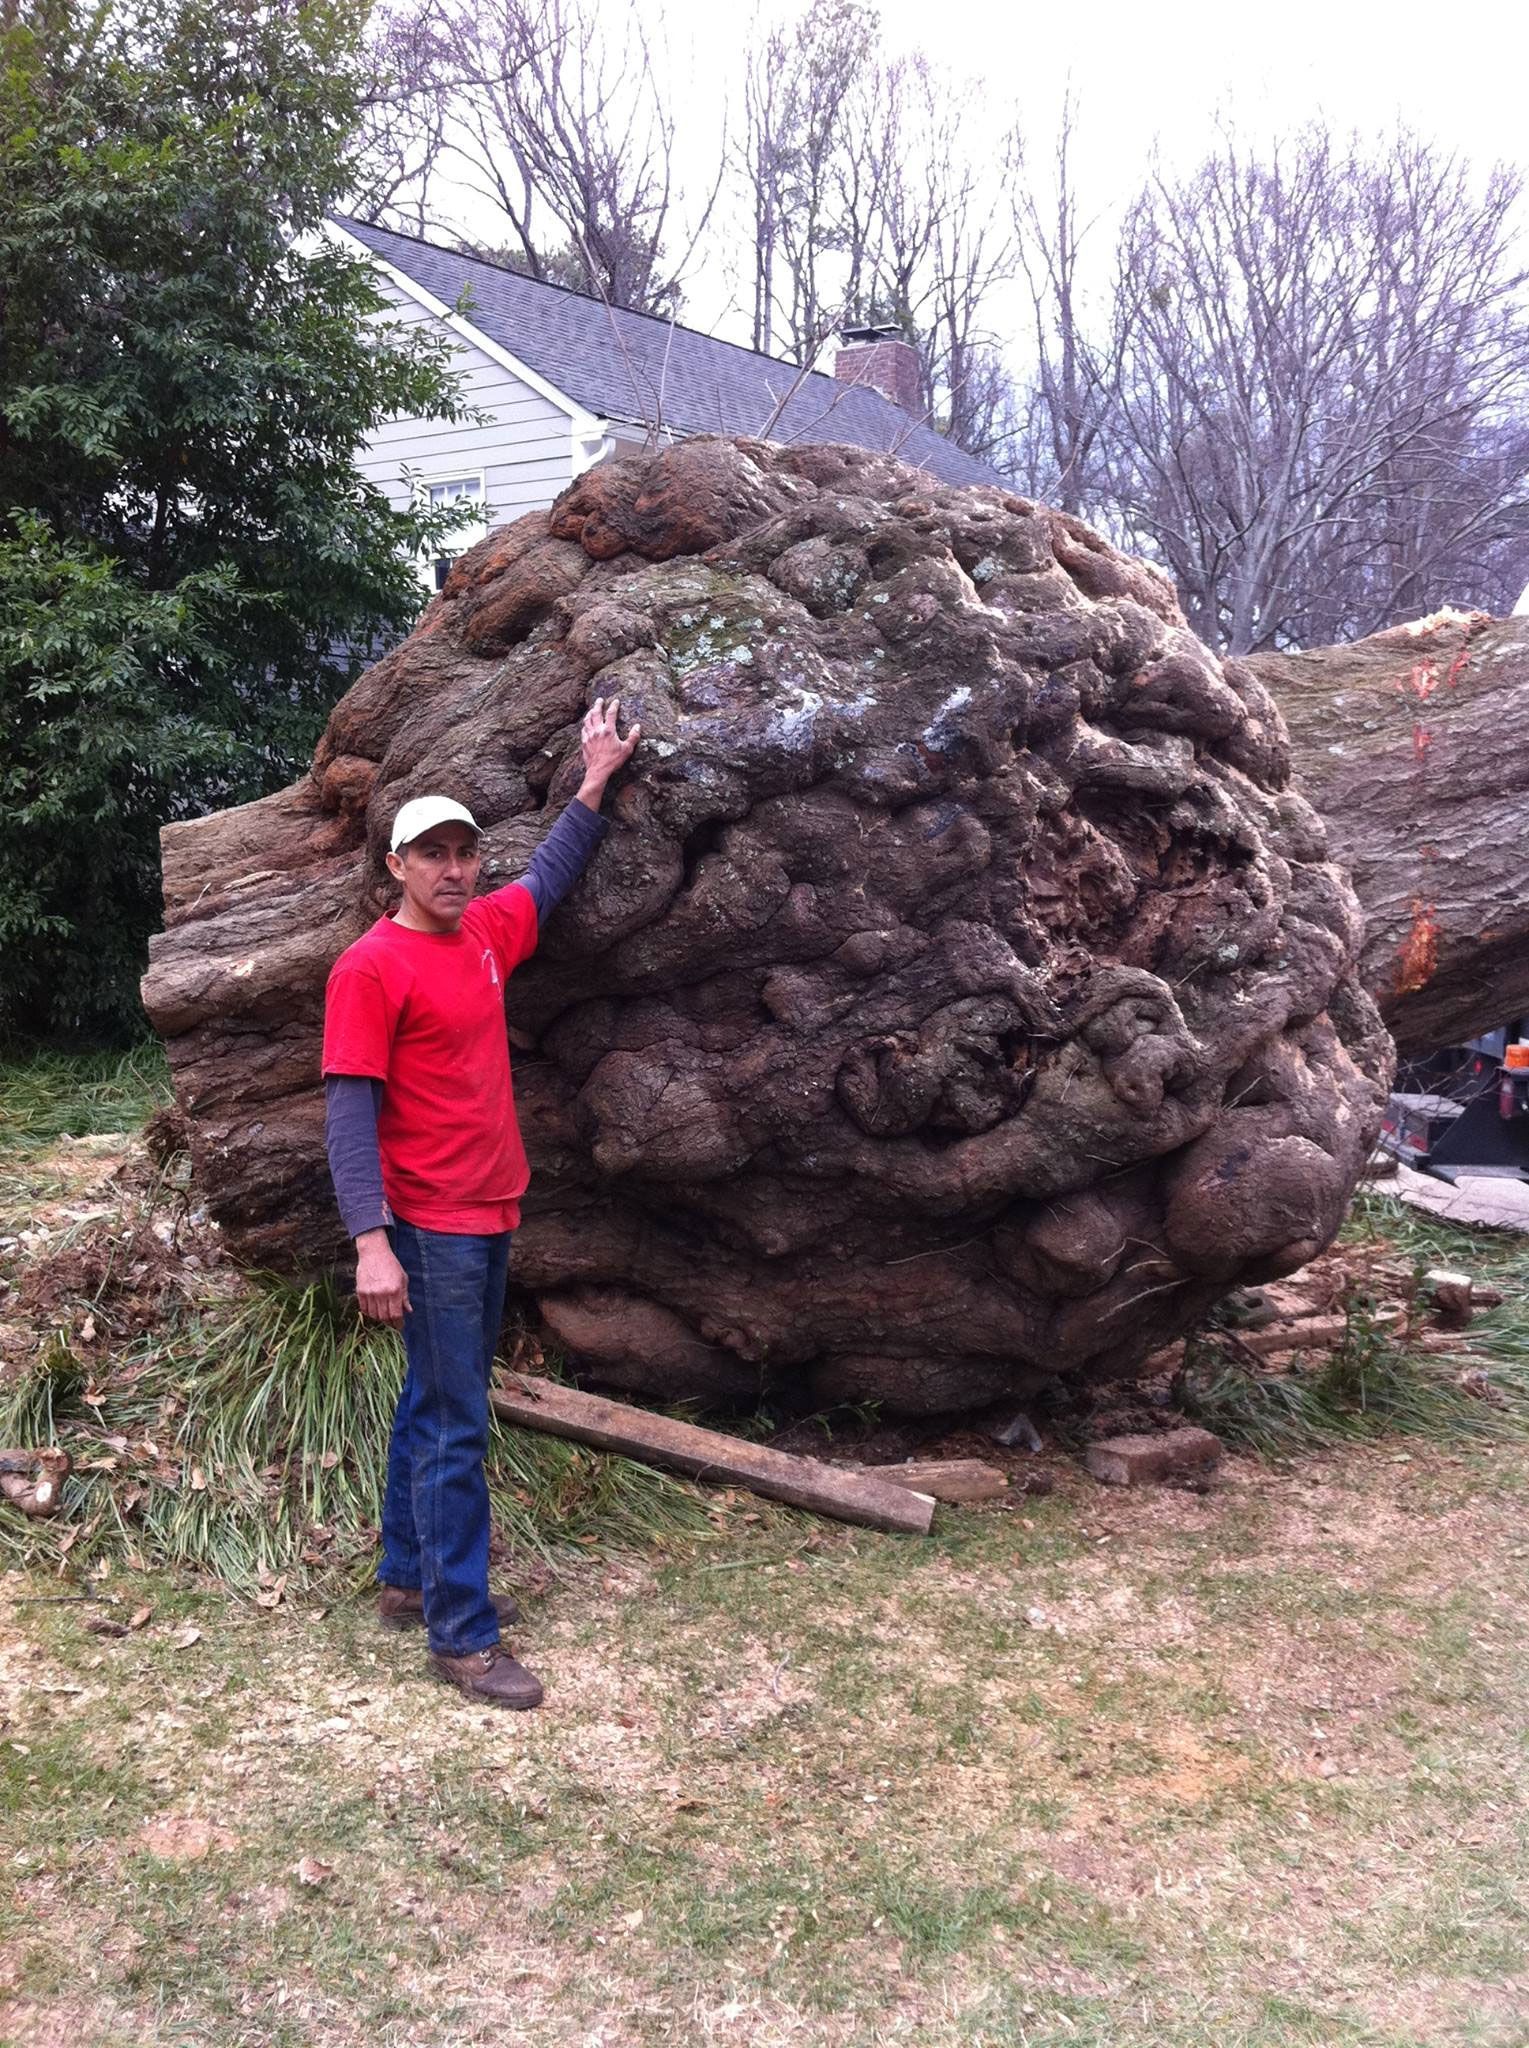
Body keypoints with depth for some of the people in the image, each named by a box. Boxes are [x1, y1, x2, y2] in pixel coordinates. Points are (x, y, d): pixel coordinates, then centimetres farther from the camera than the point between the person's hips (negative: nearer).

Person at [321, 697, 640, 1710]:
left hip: (492, 1219, 8)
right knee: (457, 1429, -5)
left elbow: (549, 878, 28)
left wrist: (595, 784, 28)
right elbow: (349, 1113, -18)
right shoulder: (373, 967, -15)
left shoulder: (485, 933, 7)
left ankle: (409, 1579, 29)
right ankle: (462, 1633, 2)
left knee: (434, 1406, 17)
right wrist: (371, 1242, -26)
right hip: (432, 1229, -8)